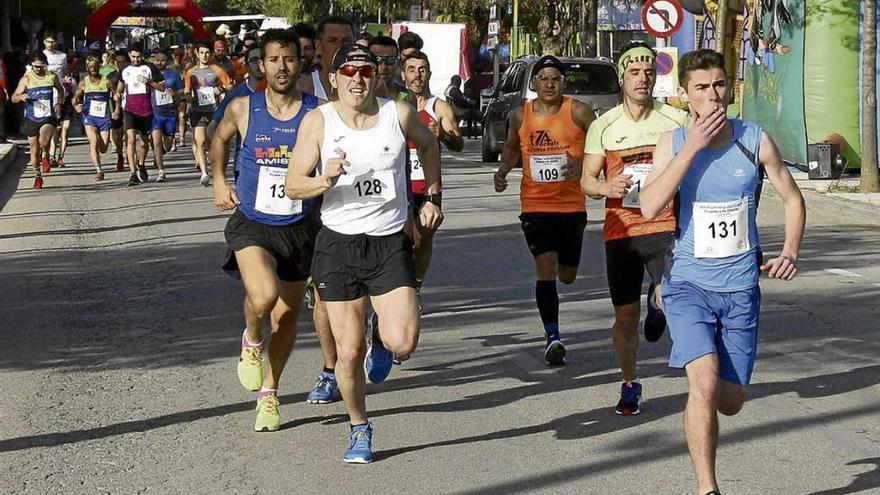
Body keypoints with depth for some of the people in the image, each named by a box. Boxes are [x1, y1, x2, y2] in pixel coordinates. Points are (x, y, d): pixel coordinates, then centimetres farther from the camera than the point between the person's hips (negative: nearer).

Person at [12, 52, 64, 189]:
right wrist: (21, 96, -25)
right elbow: (14, 98, -3)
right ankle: (37, 176, 27)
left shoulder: (52, 77, 0)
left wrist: (58, 103, 5)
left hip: (48, 117, -1)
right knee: (34, 150, 7)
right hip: (32, 119, 1)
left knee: (44, 142, -26)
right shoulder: (26, 79, -5)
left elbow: (61, 91, 21)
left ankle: (45, 156, 9)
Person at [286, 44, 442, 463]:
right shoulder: (318, 121, -6)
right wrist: (325, 181, -28)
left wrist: (432, 198, 14)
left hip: (390, 243, 1)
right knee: (349, 351, 0)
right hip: (338, 244, 0)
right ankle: (359, 429, 24)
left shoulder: (398, 114, -3)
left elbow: (429, 145, 19)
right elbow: (292, 185, -8)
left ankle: (382, 346, 24)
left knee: (403, 343, -14)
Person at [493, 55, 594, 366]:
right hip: (535, 205, 0)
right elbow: (512, 147, 20)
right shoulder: (520, 116, 2)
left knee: (567, 276, 10)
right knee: (545, 270, -15)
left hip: (572, 204, 0)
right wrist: (504, 170, 3)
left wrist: (583, 165, -20)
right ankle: (552, 337, -12)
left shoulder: (578, 112, -6)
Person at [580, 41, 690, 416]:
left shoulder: (676, 120, 2)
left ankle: (657, 307, 17)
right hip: (620, 231, 1)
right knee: (625, 316, 7)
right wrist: (607, 187, -16)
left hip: (664, 226, -1)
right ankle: (630, 384, 27)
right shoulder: (604, 126, 3)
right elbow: (586, 180, 4)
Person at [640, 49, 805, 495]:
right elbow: (649, 207, -18)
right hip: (687, 283, -2)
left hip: (741, 287, 2)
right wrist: (692, 147, -21)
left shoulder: (755, 140, -2)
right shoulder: (673, 142, -4)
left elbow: (792, 198, 10)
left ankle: (699, 405, 45)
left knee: (729, 402, 8)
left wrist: (790, 251, -7)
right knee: (705, 383, -22)